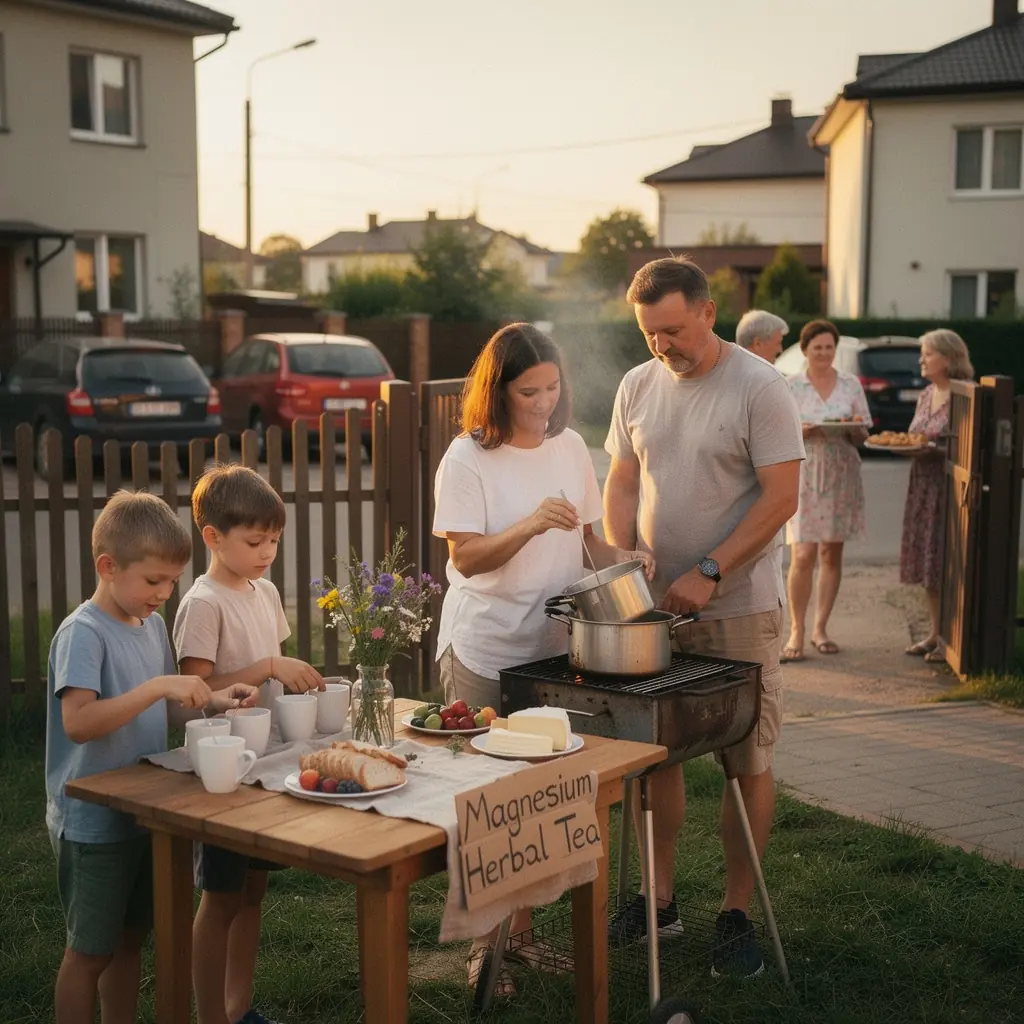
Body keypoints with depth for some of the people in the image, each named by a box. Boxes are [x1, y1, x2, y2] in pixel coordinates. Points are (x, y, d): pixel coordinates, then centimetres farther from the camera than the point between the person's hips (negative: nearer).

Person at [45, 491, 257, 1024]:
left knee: (130, 939, 17)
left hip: (144, 813, 8)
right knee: (90, 950, 5)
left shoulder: (152, 623, 5)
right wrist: (159, 686, -35)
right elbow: (77, 722, -30)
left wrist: (210, 700, -3)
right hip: (93, 822, -7)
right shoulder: (82, 633, -19)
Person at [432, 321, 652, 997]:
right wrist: (532, 525, -29)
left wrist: (620, 558, -7)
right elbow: (466, 557, -15)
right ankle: (485, 941, 15)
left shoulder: (570, 447, 6)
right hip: (483, 652, -4)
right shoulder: (467, 458, -9)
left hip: (555, 644, 5)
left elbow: (588, 535, 13)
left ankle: (523, 928, 24)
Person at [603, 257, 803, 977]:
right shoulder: (638, 386, 7)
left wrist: (707, 574, -19)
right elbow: (623, 483, 12)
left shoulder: (760, 388, -10)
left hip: (740, 608, -5)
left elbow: (781, 497, -13)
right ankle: (660, 899, 25)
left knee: (748, 762, 3)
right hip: (654, 606, 5)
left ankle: (737, 913, 17)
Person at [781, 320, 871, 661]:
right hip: (805, 475, -2)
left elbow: (863, 436, 10)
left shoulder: (851, 384, 7)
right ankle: (796, 631, -1)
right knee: (803, 554, -10)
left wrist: (853, 429, -12)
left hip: (842, 476, 3)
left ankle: (820, 627, 16)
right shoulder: (791, 386, 2)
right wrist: (801, 432, -17)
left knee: (832, 554, 6)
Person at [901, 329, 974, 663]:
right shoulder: (926, 395, 13)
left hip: (951, 488, -8)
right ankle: (935, 633, 21)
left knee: (947, 563, -5)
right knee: (927, 561, 11)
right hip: (923, 487, 8)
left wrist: (933, 450, -25)